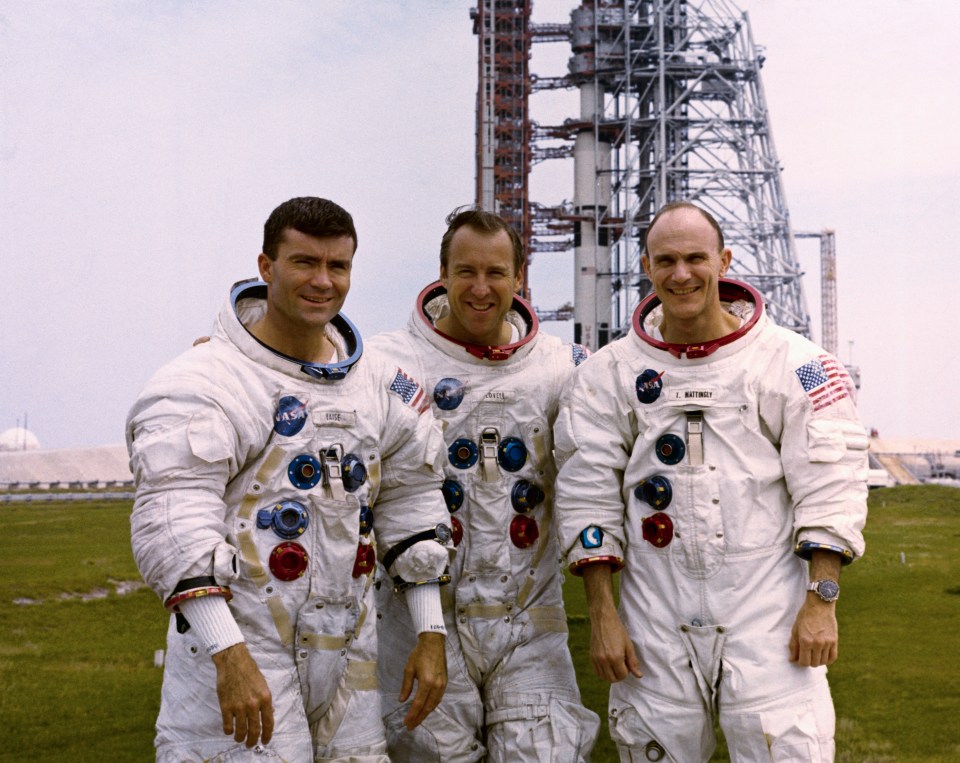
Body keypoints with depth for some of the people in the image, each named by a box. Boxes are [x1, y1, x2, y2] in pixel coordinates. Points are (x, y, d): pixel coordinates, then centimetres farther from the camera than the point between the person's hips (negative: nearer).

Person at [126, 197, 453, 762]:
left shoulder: (382, 383, 9)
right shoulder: (207, 382, -11)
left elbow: (411, 504, 14)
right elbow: (173, 520, -18)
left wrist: (431, 636, 11)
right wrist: (228, 656, -25)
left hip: (347, 652, 6)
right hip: (236, 644, -5)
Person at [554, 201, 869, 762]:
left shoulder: (790, 362, 0)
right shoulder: (610, 373, 5)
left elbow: (828, 483, -2)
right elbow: (588, 493, 3)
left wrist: (821, 602, -8)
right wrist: (602, 614, -2)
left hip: (768, 610, -1)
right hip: (656, 620, 2)